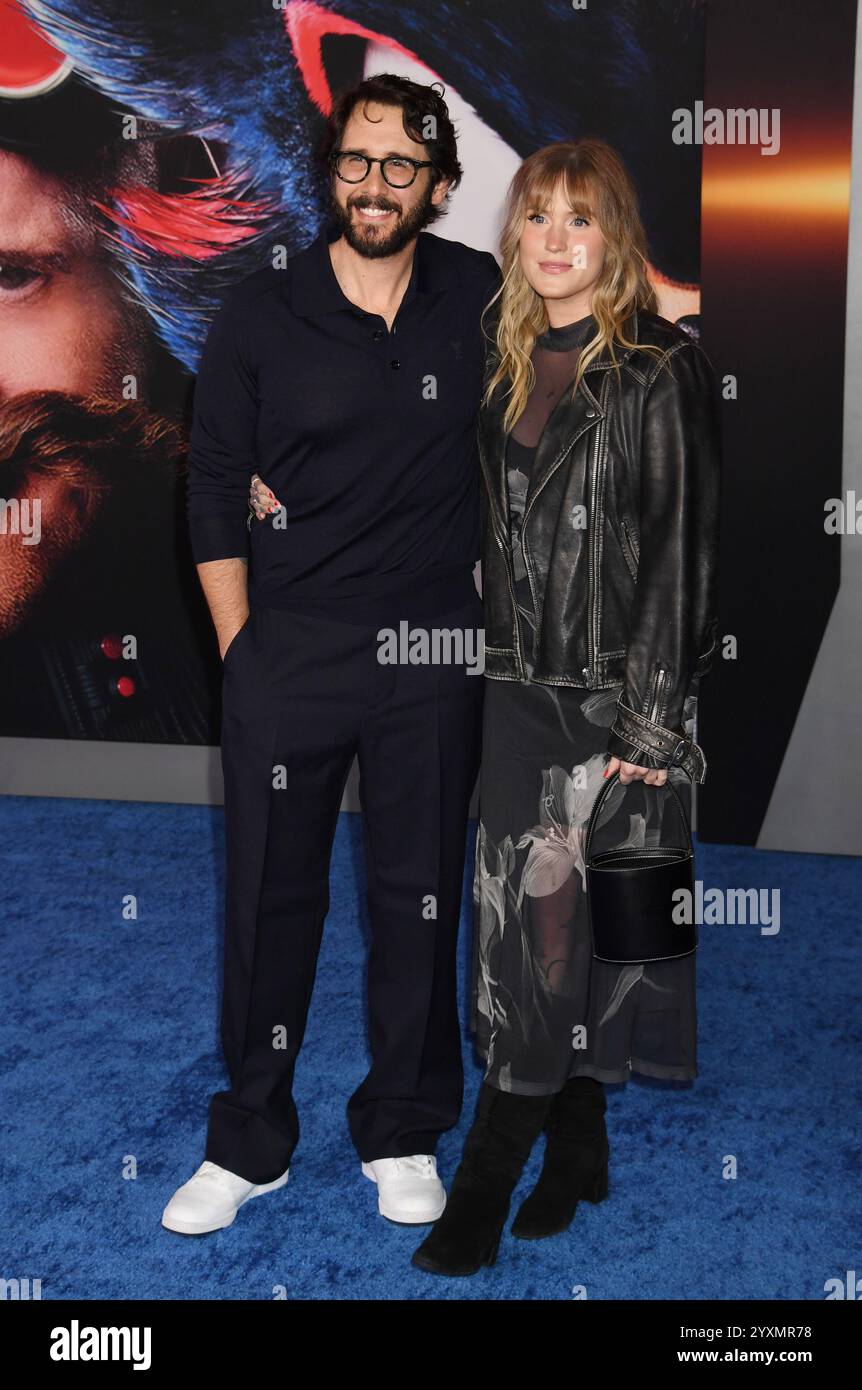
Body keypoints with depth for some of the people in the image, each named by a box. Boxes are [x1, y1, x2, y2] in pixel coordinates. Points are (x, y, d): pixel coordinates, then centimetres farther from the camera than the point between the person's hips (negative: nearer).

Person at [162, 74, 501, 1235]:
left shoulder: (483, 298, 2)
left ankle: (403, 1132, 29)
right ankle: (250, 1141, 24)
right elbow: (214, 497, 1)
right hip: (289, 650, -1)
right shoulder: (259, 317, -1)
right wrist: (239, 649, -3)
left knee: (420, 894, 10)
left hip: (434, 653, 1)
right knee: (271, 896, 7)